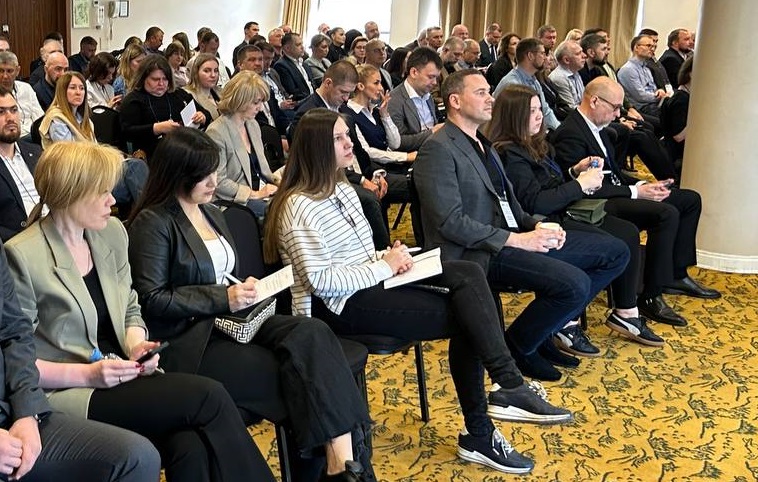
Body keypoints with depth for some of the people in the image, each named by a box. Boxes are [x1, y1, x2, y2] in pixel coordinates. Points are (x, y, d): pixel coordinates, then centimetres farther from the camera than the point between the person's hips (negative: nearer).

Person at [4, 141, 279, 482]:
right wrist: (86, 374, -18)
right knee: (208, 397, -20)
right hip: (65, 395, -5)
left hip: (120, 377, 6)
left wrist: (136, 345, -2)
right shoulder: (22, 255, -12)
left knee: (192, 447, -25)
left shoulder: (112, 232, 8)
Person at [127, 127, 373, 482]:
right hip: (188, 339, -7)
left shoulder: (212, 213, 18)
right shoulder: (152, 223, -6)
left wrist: (243, 290, 5)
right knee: (292, 371, -26)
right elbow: (153, 300, -13)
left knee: (313, 334, -24)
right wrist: (224, 298, -16)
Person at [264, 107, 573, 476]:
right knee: (463, 316, -18)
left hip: (368, 285, 8)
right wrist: (384, 267, -15)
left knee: (467, 274, -15)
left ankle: (507, 387, -17)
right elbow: (320, 281, -21)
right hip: (338, 307, -8)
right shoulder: (300, 207, -14)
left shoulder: (343, 190, 15)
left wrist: (390, 257, 0)